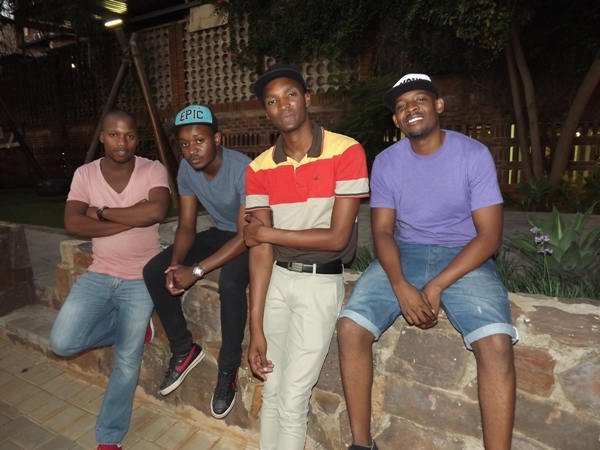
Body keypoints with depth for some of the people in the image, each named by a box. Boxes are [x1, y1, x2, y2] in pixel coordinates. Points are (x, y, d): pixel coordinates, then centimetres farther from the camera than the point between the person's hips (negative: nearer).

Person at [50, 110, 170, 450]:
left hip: (140, 280, -3)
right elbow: (73, 224, -13)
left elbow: (157, 211, -27)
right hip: (99, 276, 3)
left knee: (127, 360, 5)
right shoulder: (84, 174, 0)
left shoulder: (153, 170, -9)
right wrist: (132, 220, -21)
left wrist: (102, 211, -17)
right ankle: (133, 327, 15)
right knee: (63, 342, -10)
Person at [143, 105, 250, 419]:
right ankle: (184, 349, 8)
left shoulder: (243, 170, -27)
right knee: (154, 271, -8)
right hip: (219, 233, 7)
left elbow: (246, 235, -29)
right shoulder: (186, 169, -7)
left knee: (229, 283, -36)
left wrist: (196, 271, -32)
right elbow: (186, 226, -3)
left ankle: (228, 369, -12)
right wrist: (175, 264, -22)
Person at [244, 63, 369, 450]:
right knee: (271, 393, 15)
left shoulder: (346, 151, -13)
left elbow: (337, 237, -16)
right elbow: (260, 249, -6)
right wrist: (256, 327, -8)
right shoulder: (260, 169, -2)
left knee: (292, 401, 3)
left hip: (321, 283, -3)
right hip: (277, 280, 4)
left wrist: (268, 233, -10)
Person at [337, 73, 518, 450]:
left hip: (464, 257, -1)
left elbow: (490, 235, -10)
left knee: (496, 342, -28)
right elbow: (382, 230, -2)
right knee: (351, 326, -18)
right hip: (405, 254, 2)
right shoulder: (386, 162, 2)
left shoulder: (474, 154, -6)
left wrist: (436, 287, -21)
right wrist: (401, 286, -21)